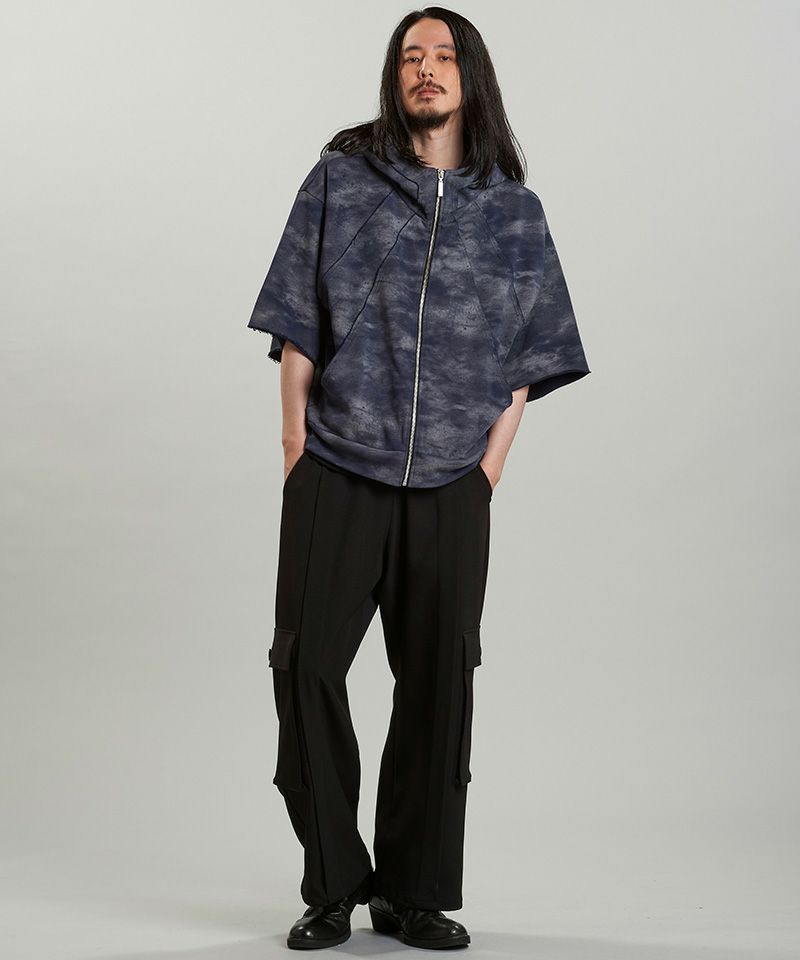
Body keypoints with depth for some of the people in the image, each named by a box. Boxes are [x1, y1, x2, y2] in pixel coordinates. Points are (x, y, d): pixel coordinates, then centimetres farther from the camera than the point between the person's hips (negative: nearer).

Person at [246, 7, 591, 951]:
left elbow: (524, 364, 9)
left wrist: (488, 469, -1)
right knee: (306, 666, -3)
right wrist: (296, 449, -1)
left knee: (439, 680, 4)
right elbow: (299, 331, 6)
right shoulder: (341, 180, 8)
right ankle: (334, 884, 12)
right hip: (336, 475, -1)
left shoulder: (515, 212, 11)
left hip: (450, 487, 1)